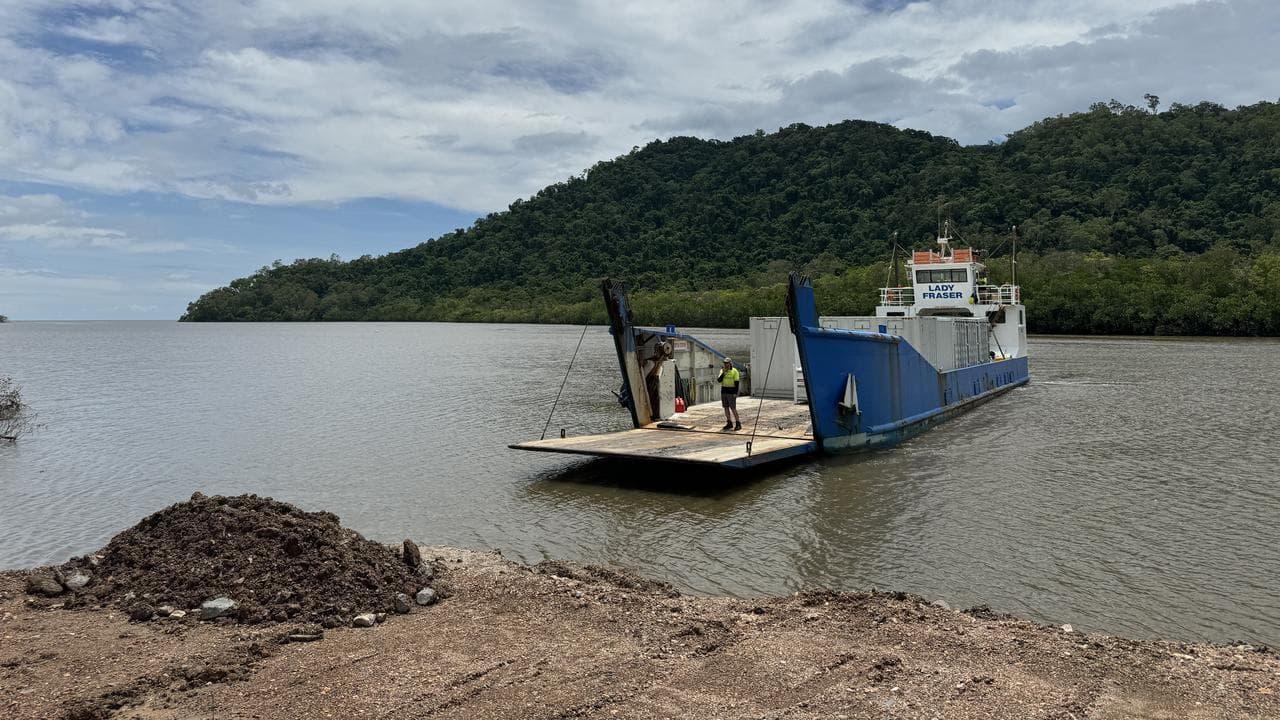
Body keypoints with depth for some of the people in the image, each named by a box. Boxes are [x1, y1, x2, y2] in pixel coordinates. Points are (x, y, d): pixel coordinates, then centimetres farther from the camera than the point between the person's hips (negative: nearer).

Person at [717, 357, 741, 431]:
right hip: (723, 391, 6)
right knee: (726, 408, 6)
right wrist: (723, 373, -14)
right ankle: (729, 423, 13)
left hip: (731, 392, -6)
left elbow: (737, 383, -11)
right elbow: (719, 380, -2)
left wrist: (736, 393, -17)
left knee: (733, 408, -8)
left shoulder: (734, 371, -8)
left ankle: (738, 424, -3)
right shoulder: (722, 371, 8)